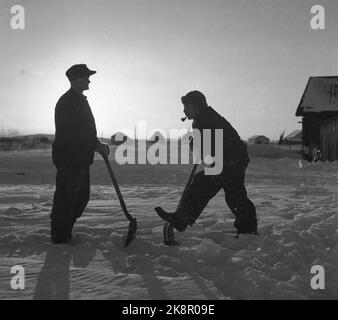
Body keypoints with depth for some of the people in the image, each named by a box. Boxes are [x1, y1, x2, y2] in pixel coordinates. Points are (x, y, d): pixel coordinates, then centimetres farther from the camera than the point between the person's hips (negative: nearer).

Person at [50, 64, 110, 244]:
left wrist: (97, 145, 11)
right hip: (68, 160, -11)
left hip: (81, 158, 11)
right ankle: (59, 237, 8)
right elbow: (73, 134, -22)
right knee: (66, 198, -3)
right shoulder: (67, 102, -15)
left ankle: (65, 231, 28)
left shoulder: (80, 100, 18)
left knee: (82, 196, 16)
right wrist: (97, 146, -18)